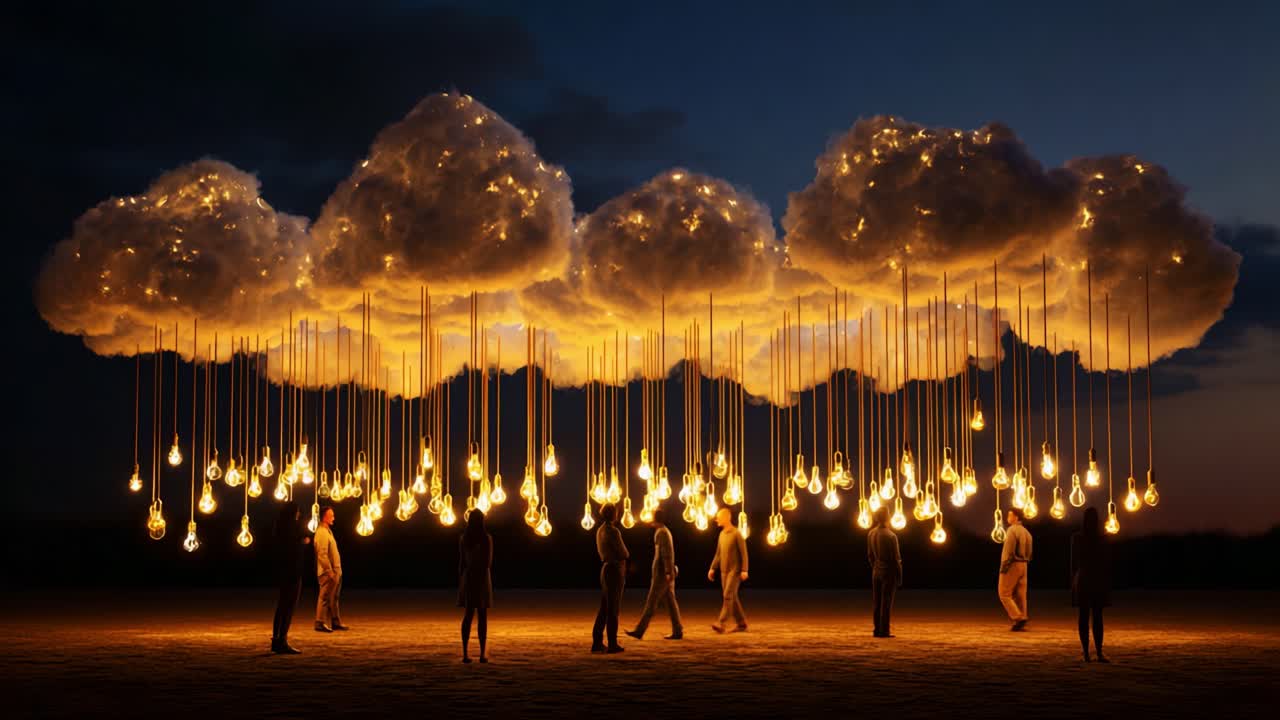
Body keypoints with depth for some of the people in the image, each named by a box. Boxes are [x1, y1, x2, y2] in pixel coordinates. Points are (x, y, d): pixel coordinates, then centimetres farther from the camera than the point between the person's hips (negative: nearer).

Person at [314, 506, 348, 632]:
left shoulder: (327, 531, 17)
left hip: (334, 571, 10)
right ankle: (320, 623, -3)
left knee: (333, 598, 14)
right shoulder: (322, 532, -14)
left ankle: (335, 622, 20)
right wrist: (330, 571, -22)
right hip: (328, 572, -10)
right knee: (325, 597, -6)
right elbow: (322, 554, -21)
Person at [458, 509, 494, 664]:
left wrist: (460, 582, 10)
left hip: (467, 577, 3)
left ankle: (465, 653, 1)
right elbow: (489, 562, -9)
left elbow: (461, 562, 5)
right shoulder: (487, 538, -9)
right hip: (482, 578, -3)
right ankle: (482, 654, -2)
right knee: (483, 617, 1)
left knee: (468, 616, 7)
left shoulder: (463, 538, 2)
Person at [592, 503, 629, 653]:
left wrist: (622, 555, 7)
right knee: (613, 609, -3)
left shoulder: (600, 531, 11)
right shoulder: (613, 531, -16)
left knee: (604, 609, 12)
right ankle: (612, 644, 1)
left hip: (605, 568, 8)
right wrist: (626, 554, 10)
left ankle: (597, 643, 11)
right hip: (615, 569, -8)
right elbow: (624, 553, -13)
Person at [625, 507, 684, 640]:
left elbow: (667, 553, -20)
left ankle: (640, 631, -5)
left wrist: (668, 572, -23)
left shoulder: (662, 532, -13)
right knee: (670, 602, 8)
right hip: (667, 574, 10)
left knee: (651, 602, -7)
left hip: (662, 574, -10)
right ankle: (677, 631, 7)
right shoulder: (664, 531, 17)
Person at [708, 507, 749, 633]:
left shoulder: (736, 534, -10)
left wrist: (744, 570, -16)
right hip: (724, 571, 7)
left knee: (728, 596, -13)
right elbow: (718, 554, 18)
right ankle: (741, 624, 16)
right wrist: (712, 568, 12)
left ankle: (722, 623, -18)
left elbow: (743, 553, -11)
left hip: (734, 571, -7)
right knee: (732, 597, 9)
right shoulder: (722, 534, 12)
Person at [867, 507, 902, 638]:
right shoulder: (890, 536, -16)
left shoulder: (871, 534, 2)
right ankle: (884, 631, -1)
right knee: (886, 603, -2)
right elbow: (896, 558, -12)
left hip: (876, 572, 6)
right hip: (889, 572, -6)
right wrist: (899, 577, -5)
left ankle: (877, 630, 13)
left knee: (876, 603, 10)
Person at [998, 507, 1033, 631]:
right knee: (1020, 595, 8)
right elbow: (1029, 552, 15)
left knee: (1004, 594, -3)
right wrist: (1025, 562, 17)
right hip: (1023, 565, 8)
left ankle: (1018, 618, -15)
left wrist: (1003, 566, -15)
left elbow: (1008, 550, -18)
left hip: (1012, 565, -8)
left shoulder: (1012, 530, -13)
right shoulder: (1026, 531, 14)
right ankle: (1021, 623, 6)